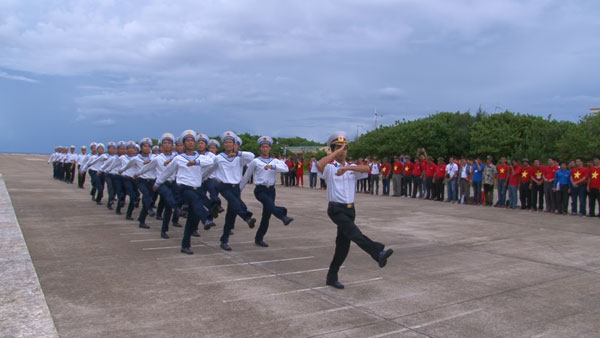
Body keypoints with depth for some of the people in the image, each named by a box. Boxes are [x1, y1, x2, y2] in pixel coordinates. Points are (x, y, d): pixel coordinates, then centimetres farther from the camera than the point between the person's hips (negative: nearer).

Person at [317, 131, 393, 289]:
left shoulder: (352, 168, 12)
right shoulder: (330, 168, 0)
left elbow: (366, 168, -10)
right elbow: (320, 164, -26)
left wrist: (347, 167, -25)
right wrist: (337, 151, -18)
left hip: (350, 209, 6)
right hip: (336, 209, -6)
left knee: (343, 243, 8)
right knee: (354, 232, -28)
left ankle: (332, 277, 20)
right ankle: (378, 253, -47)